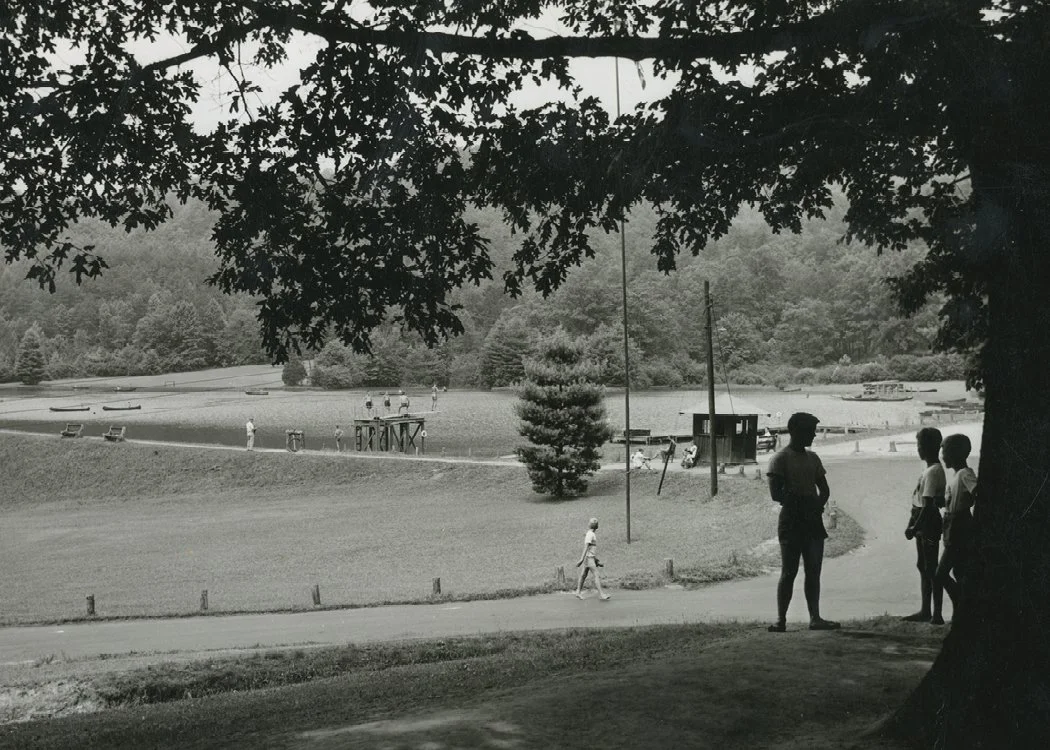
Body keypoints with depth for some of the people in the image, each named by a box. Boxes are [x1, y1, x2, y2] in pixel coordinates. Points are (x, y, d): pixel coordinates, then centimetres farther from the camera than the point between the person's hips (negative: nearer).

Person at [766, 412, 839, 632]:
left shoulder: (812, 458, 15)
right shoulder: (780, 458, -6)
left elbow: (824, 490, 16)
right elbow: (775, 494, -14)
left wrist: (817, 505, -6)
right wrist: (806, 502, -18)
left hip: (812, 521, 6)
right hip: (791, 521, -6)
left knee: (813, 572, 4)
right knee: (789, 572, -6)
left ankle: (815, 618, 5)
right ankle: (781, 620, -1)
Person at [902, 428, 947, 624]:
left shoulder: (933, 471, -18)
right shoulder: (930, 469, 13)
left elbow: (928, 505, -22)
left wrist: (915, 527, -21)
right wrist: (913, 524, 17)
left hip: (929, 522, -10)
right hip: (923, 522, 10)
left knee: (931, 568, -6)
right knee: (922, 566, 14)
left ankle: (937, 615, -3)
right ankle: (925, 611, 22)